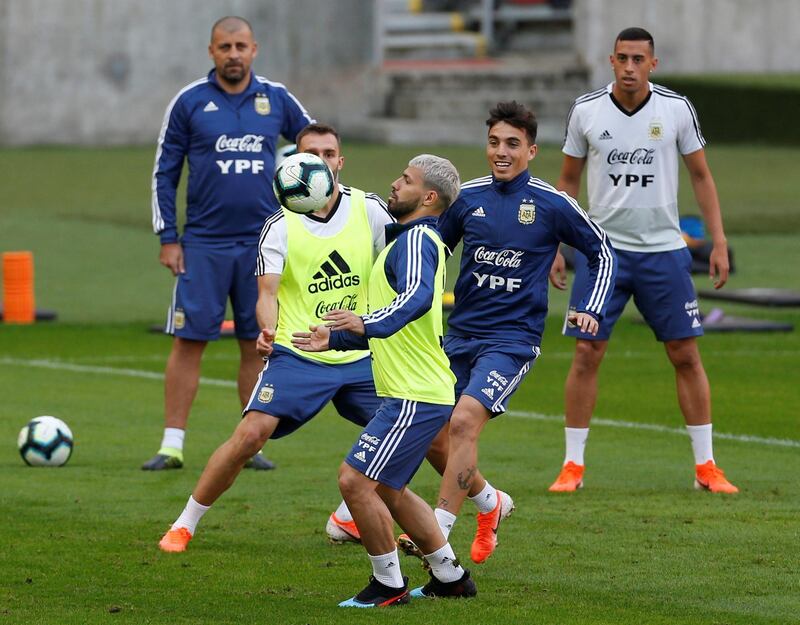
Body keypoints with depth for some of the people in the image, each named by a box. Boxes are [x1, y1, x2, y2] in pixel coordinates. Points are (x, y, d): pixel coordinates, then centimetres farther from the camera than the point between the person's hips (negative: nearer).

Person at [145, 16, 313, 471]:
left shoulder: (277, 100, 4)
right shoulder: (190, 102, 0)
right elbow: (164, 173, 3)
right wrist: (168, 238, -2)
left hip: (262, 242, 2)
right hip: (203, 245, -2)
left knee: (257, 344, 4)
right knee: (189, 341, -5)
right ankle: (172, 445, -2)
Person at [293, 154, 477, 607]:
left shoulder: (417, 239, -13)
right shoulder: (406, 240, 20)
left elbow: (418, 298, -35)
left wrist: (368, 323, -47)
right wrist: (335, 339, 26)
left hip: (416, 397, -11)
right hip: (413, 394, 11)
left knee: (355, 481, -11)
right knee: (387, 490, 19)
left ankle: (389, 586, 0)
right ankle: (450, 576, 28)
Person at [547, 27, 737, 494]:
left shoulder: (677, 109, -2)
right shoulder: (586, 111, -1)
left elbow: (702, 177, 7)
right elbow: (568, 182, 10)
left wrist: (719, 241, 0)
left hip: (663, 250, 0)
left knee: (687, 354, -1)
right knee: (587, 354, -5)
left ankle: (706, 466, 8)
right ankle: (573, 465, 5)